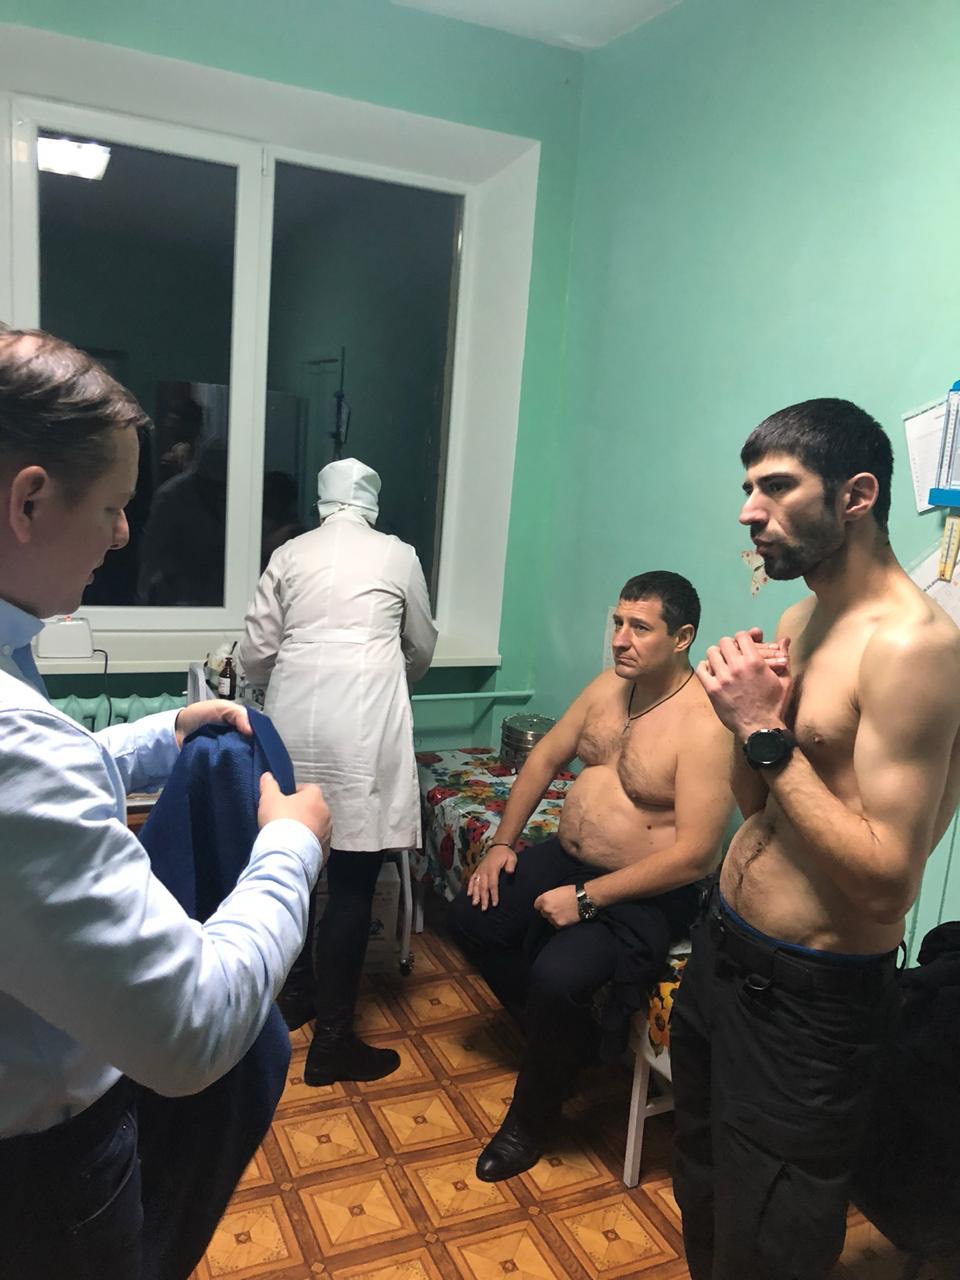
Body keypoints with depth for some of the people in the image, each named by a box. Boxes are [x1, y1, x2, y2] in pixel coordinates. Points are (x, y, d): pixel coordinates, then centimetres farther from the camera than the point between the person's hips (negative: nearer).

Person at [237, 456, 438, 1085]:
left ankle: (295, 991, 36)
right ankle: (332, 1040, 7)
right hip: (363, 723, -3)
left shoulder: (289, 554, 12)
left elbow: (255, 654, 10)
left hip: (293, 717, 4)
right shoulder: (399, 555, 8)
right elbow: (422, 648, 19)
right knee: (353, 881, 1)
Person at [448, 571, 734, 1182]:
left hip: (644, 895, -8)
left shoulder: (706, 726, -23)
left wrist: (587, 899, -24)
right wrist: (502, 843, 4)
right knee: (473, 917, 2)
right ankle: (559, 1035, 22)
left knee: (558, 974, -27)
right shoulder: (610, 685, 1)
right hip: (567, 856, 8)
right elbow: (545, 758, 12)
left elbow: (694, 855, -26)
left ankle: (533, 1118, 3)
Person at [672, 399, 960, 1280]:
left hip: (809, 999, -8)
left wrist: (767, 735, -24)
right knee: (702, 1205, 28)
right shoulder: (801, 619, 4)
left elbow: (884, 878, -28)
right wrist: (743, 715, -10)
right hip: (722, 950, 8)